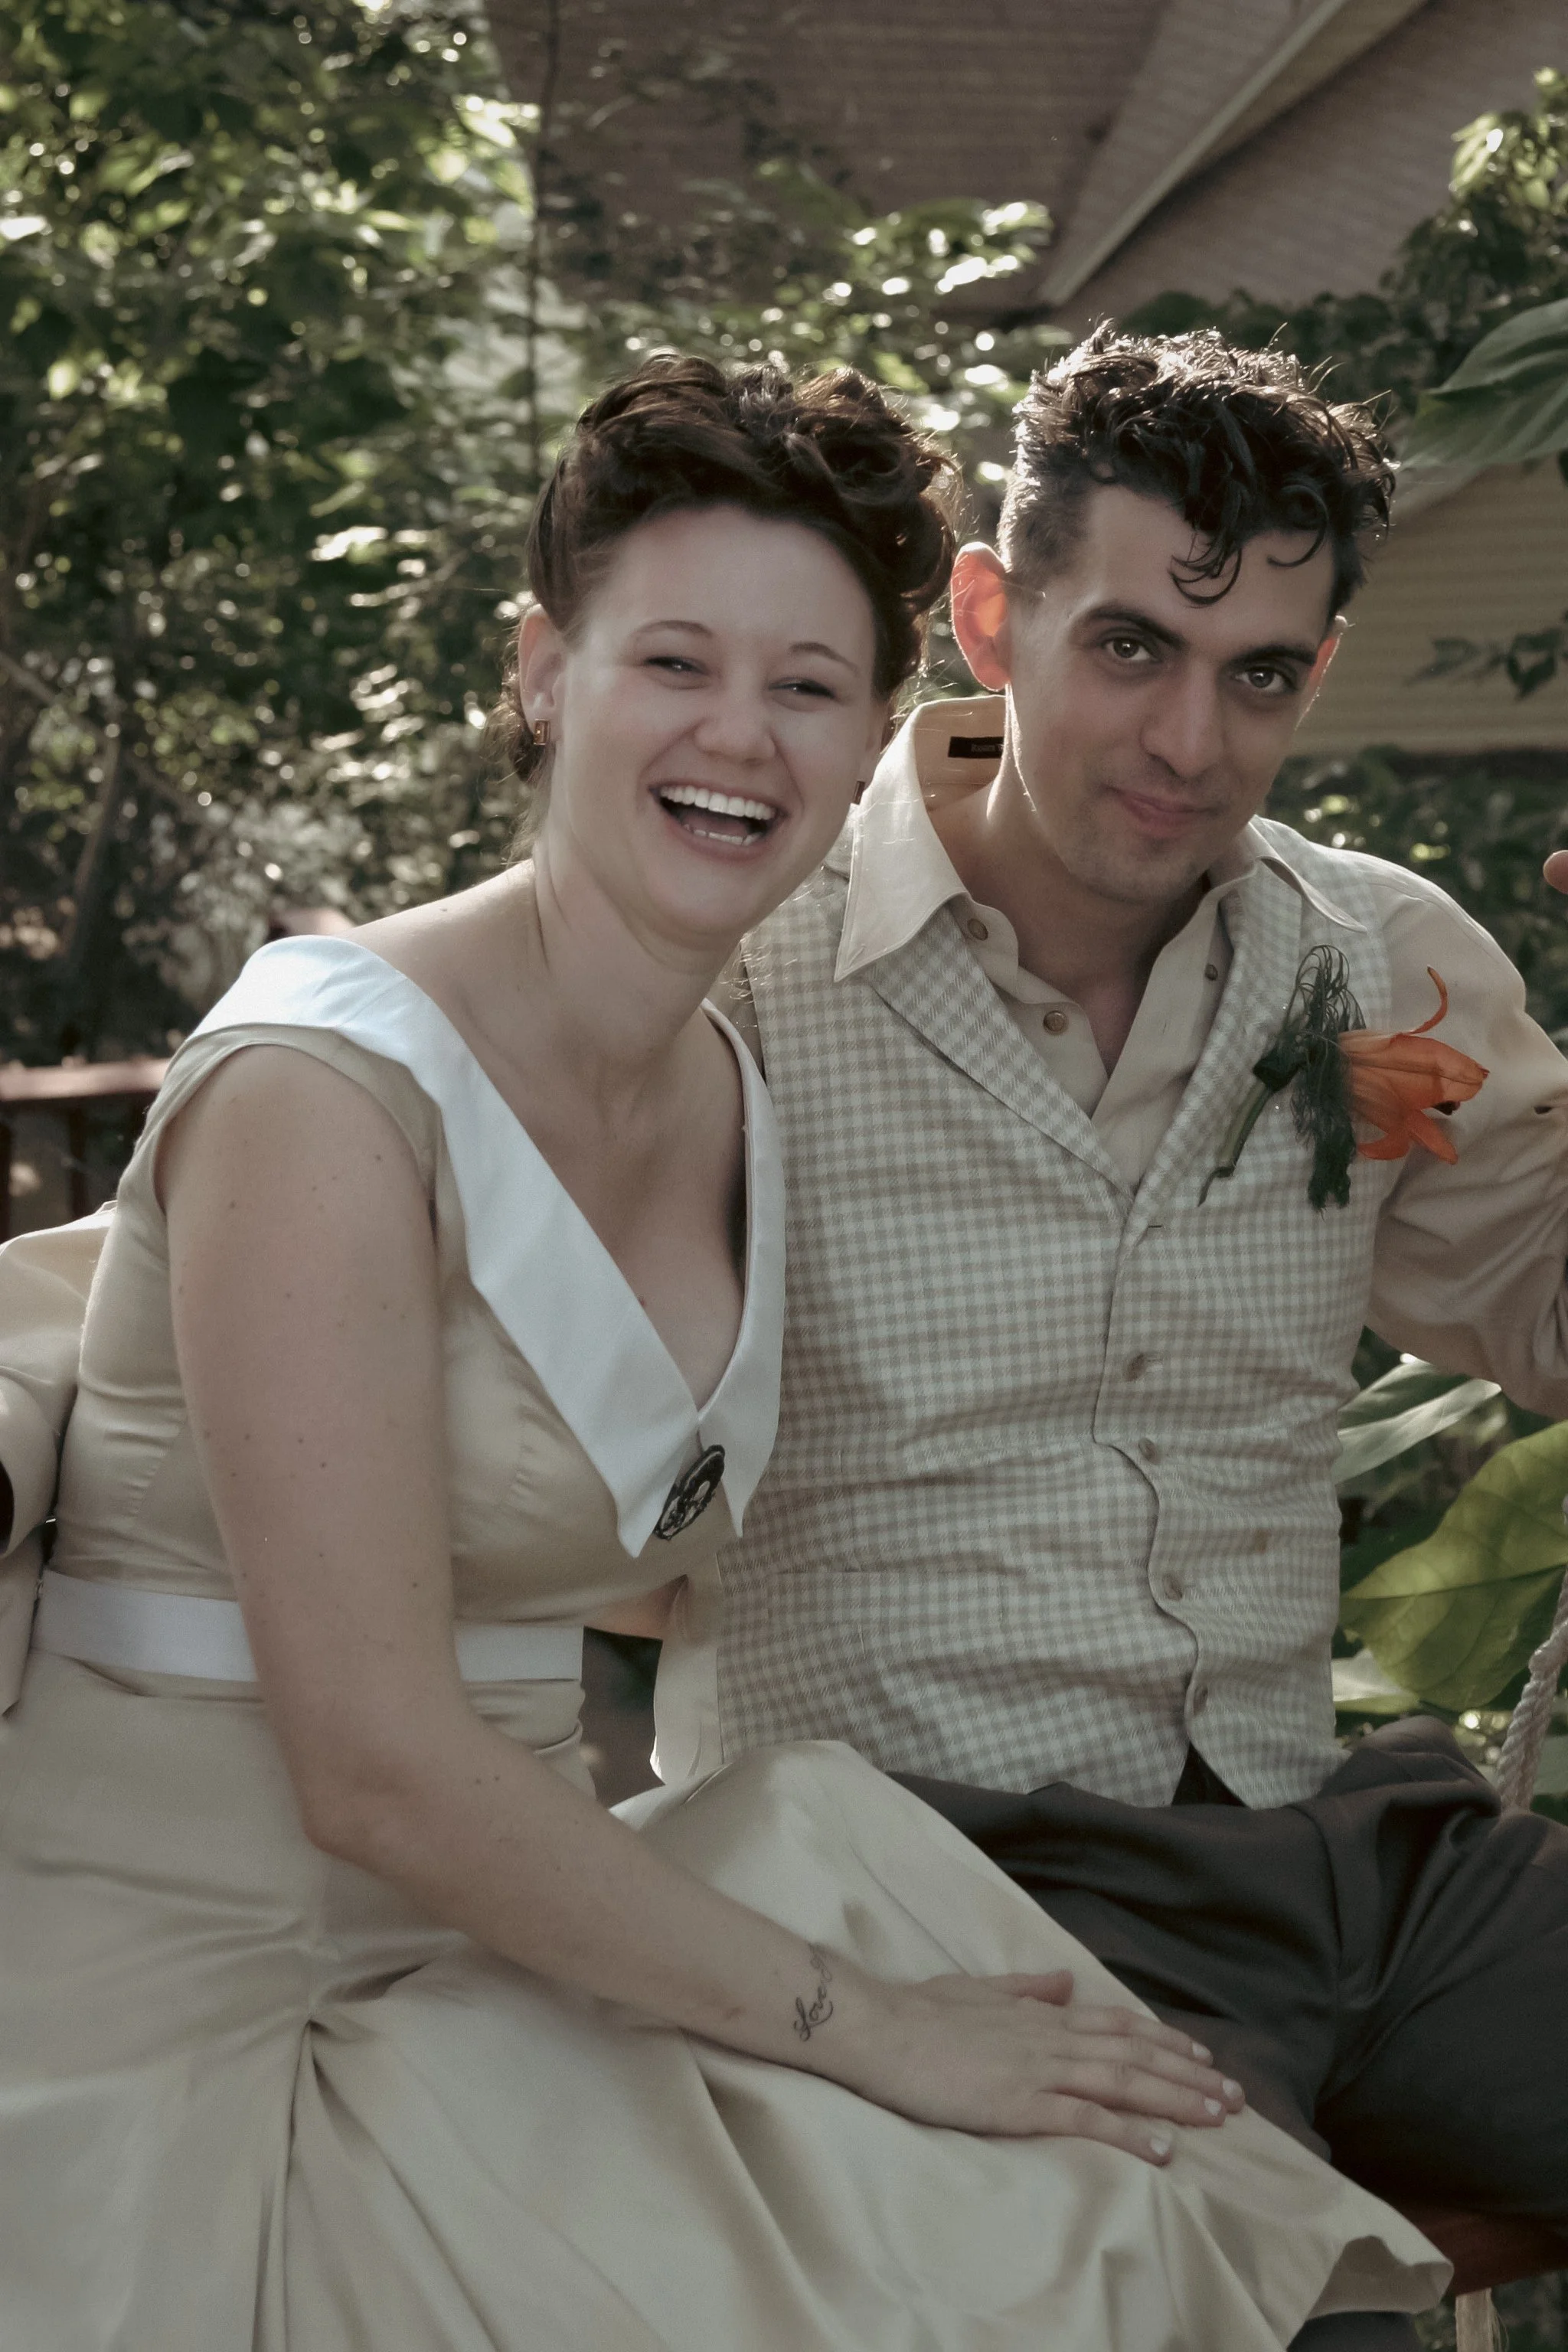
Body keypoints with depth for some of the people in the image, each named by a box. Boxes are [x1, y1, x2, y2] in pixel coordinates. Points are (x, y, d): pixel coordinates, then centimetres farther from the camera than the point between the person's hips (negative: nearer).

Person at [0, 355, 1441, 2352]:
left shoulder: (729, 1101, 7)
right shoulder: (323, 1091, -17)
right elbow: (376, 1765, -20)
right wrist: (860, 2020, -16)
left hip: (479, 1945, 7)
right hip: (190, 2008, -7)